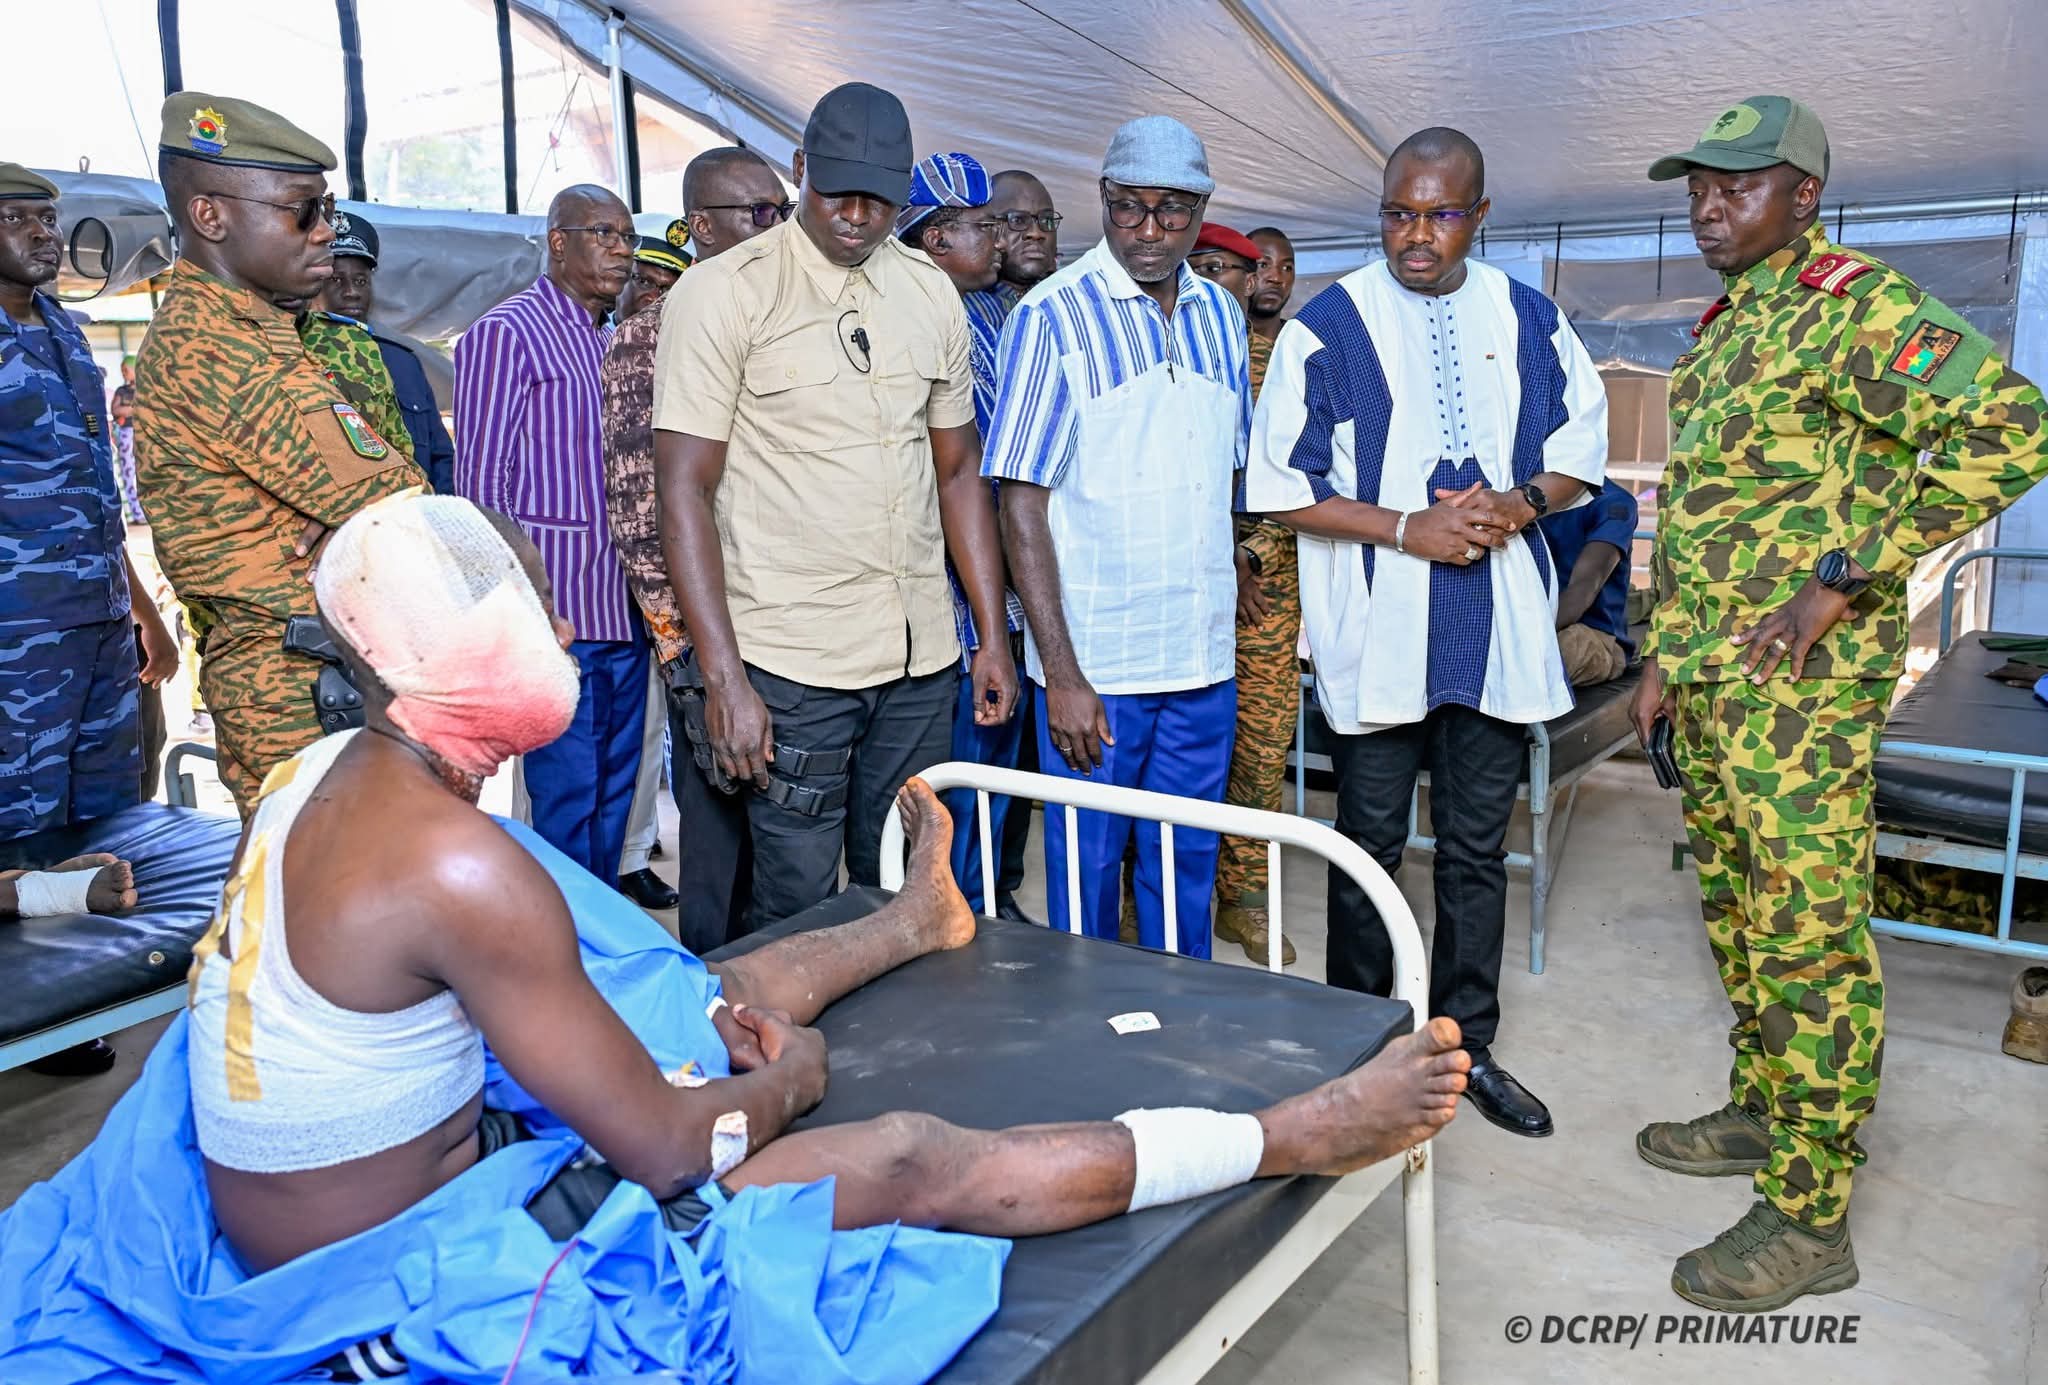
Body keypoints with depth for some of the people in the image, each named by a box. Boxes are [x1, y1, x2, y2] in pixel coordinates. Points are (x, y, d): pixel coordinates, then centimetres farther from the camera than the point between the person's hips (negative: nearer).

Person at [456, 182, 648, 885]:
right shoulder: (505, 332, -5)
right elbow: (482, 482, -8)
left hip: (622, 611, 7)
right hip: (556, 609, -7)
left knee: (613, 794, 13)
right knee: (567, 800, -3)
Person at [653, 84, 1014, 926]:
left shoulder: (932, 294, 10)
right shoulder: (721, 294, -5)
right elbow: (684, 491, -9)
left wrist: (993, 635, 10)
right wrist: (724, 676, -16)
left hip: (922, 664, 5)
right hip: (787, 666, -4)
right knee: (798, 918, 3)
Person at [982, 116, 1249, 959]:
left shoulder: (1219, 316, 9)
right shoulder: (1052, 316, -8)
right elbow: (1022, 507, -11)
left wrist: (1222, 614, 10)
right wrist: (1061, 674, -15)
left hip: (1202, 658, 5)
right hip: (1094, 664, -5)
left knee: (1187, 868, 15)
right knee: (1087, 867, 6)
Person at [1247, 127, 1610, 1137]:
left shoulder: (1529, 318, 8)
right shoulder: (1328, 324, -3)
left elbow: (1581, 447, 14)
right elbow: (1282, 487, -5)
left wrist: (1518, 504, -8)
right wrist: (1405, 529, -15)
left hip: (1496, 626, 3)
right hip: (1377, 633, -3)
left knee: (1477, 846, 11)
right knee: (1371, 845, 7)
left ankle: (1466, 1044, 26)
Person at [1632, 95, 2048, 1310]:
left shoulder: (1853, 306, -12)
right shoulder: (1725, 327, 17)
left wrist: (1845, 579, -24)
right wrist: (1665, 655, 18)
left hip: (1799, 685, -9)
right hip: (1708, 680, 9)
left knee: (1808, 939, -2)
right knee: (1739, 916, 18)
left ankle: (1809, 1217, 8)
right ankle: (1763, 1114, 35)